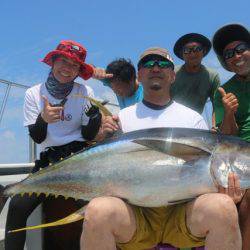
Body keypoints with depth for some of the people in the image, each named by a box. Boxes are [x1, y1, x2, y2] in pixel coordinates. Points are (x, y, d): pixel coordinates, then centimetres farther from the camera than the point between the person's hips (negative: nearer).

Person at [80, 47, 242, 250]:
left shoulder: (194, 118, 16)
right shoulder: (121, 118, 15)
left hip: (183, 211, 1)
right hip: (134, 212, 0)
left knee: (222, 207, -31)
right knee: (99, 211, -33)